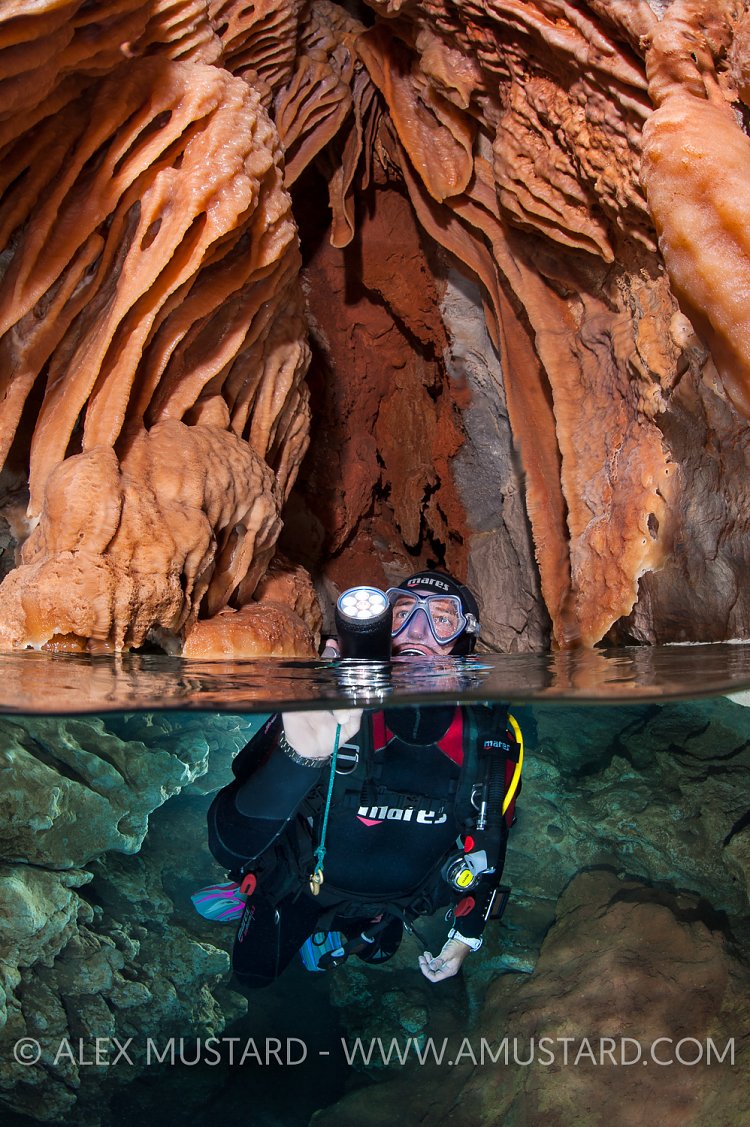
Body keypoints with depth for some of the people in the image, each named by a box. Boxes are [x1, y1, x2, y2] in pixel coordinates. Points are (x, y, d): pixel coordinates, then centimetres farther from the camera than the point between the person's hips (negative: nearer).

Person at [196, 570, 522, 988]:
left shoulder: (492, 738, -27)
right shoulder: (323, 713, -37)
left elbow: (489, 839, -6)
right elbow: (229, 846, -45)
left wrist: (466, 936, 3)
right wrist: (297, 755, -62)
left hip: (391, 904, 3)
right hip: (301, 881, -2)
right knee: (253, 974, 22)